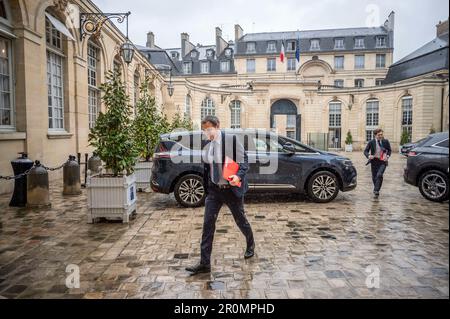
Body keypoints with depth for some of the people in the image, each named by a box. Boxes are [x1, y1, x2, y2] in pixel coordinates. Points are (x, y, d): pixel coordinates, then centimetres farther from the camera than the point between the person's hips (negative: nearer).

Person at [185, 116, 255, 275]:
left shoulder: (231, 140, -12)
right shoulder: (208, 146, 6)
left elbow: (244, 160, -11)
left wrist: (239, 175, -27)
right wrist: (207, 189, 13)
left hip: (231, 189, -5)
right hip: (214, 190, 5)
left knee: (240, 220, 13)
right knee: (208, 224, -1)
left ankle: (250, 245, 43)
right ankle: (204, 263, 6)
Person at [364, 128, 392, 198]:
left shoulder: (386, 142, 0)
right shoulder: (371, 142, -2)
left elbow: (390, 150, 12)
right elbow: (365, 151, 2)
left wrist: (387, 156, -8)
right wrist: (368, 156, -19)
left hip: (383, 161, -1)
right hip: (374, 161, 1)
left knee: (379, 175, -21)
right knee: (374, 177, 8)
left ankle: (376, 191, -16)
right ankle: (376, 190, 31)